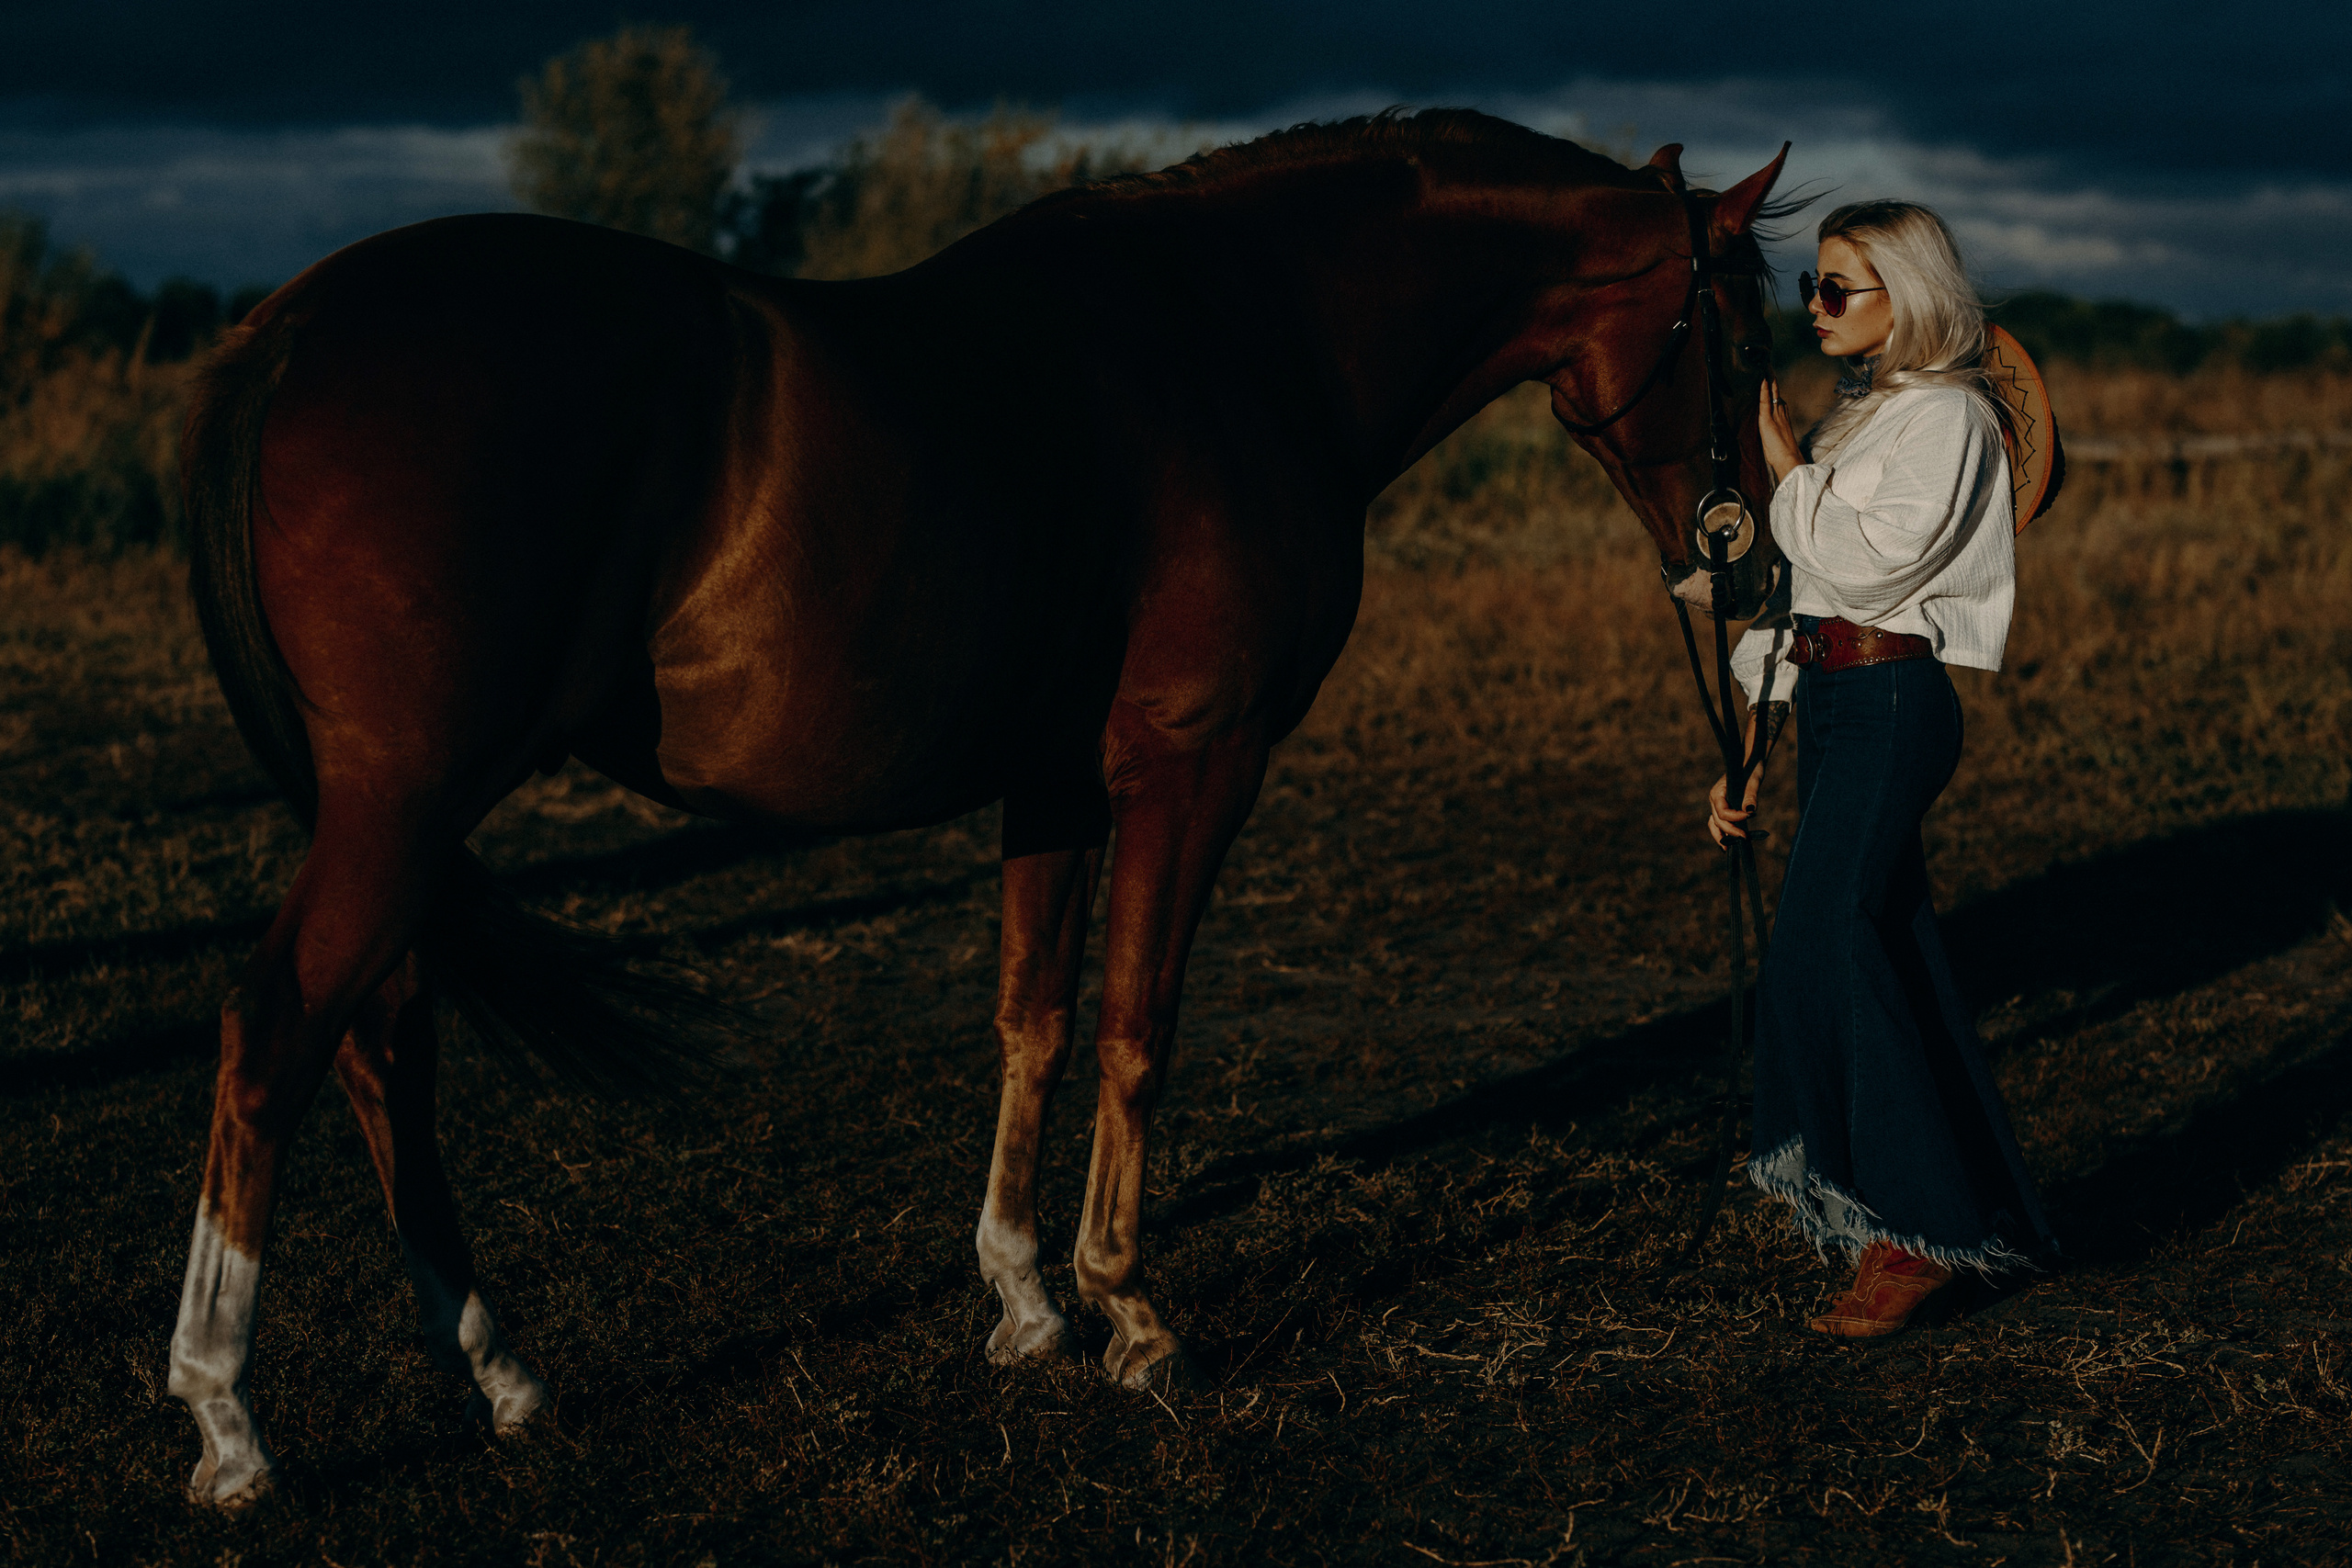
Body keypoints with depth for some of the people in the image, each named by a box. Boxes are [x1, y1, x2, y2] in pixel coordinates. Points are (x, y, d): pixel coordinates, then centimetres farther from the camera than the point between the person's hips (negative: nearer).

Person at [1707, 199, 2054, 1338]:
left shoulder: (1947, 418, -8)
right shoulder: (1854, 417, 18)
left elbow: (1868, 560, -21)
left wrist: (1789, 473, -8)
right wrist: (1749, 750, 17)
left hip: (1890, 702, -9)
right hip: (1829, 703, 9)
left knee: (1827, 958, -13)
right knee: (1883, 961, 9)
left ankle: (1912, 1238, -7)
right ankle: (1952, 1214, 18)